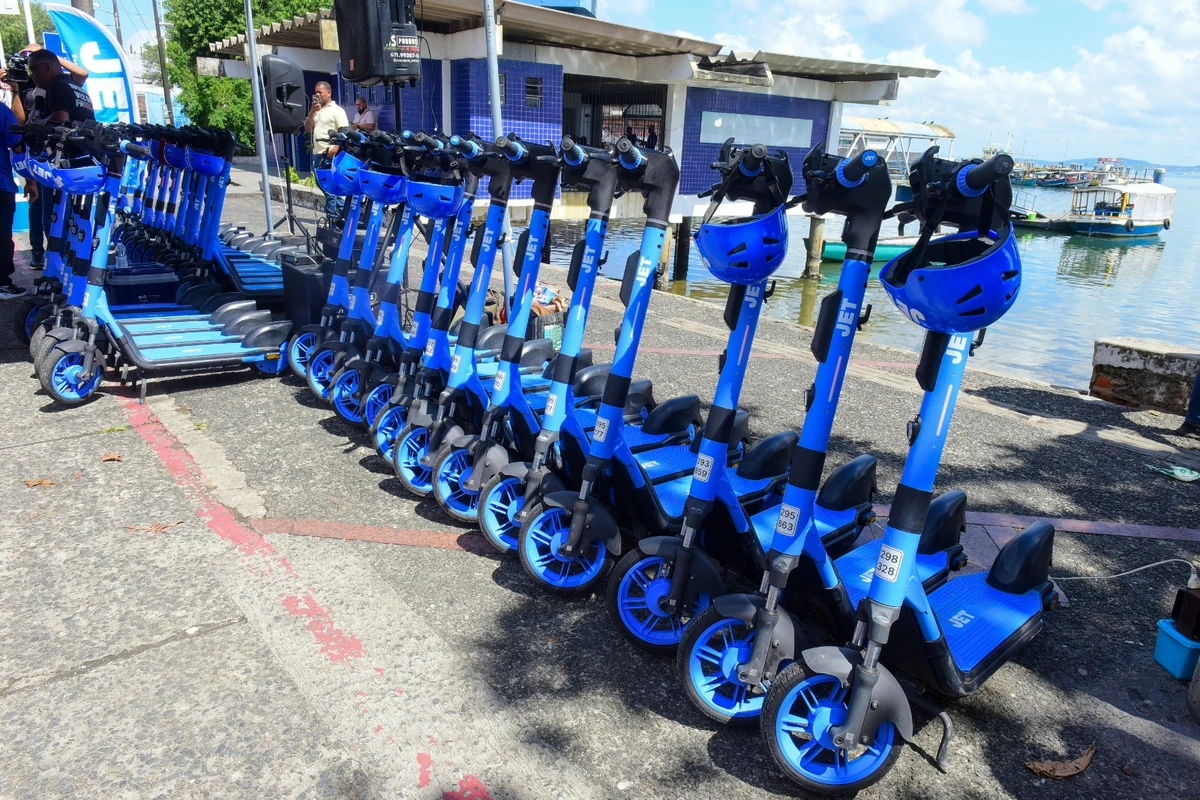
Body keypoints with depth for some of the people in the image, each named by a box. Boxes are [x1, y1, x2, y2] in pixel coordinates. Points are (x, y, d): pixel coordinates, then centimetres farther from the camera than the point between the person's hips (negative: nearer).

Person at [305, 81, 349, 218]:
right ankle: (341, 211, 17)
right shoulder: (316, 111, 21)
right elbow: (307, 129, 15)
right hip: (319, 154, 9)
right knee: (323, 184, 11)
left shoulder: (336, 110, -4)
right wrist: (312, 112, 2)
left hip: (331, 155, -9)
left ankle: (332, 216, -7)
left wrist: (335, 148, -24)